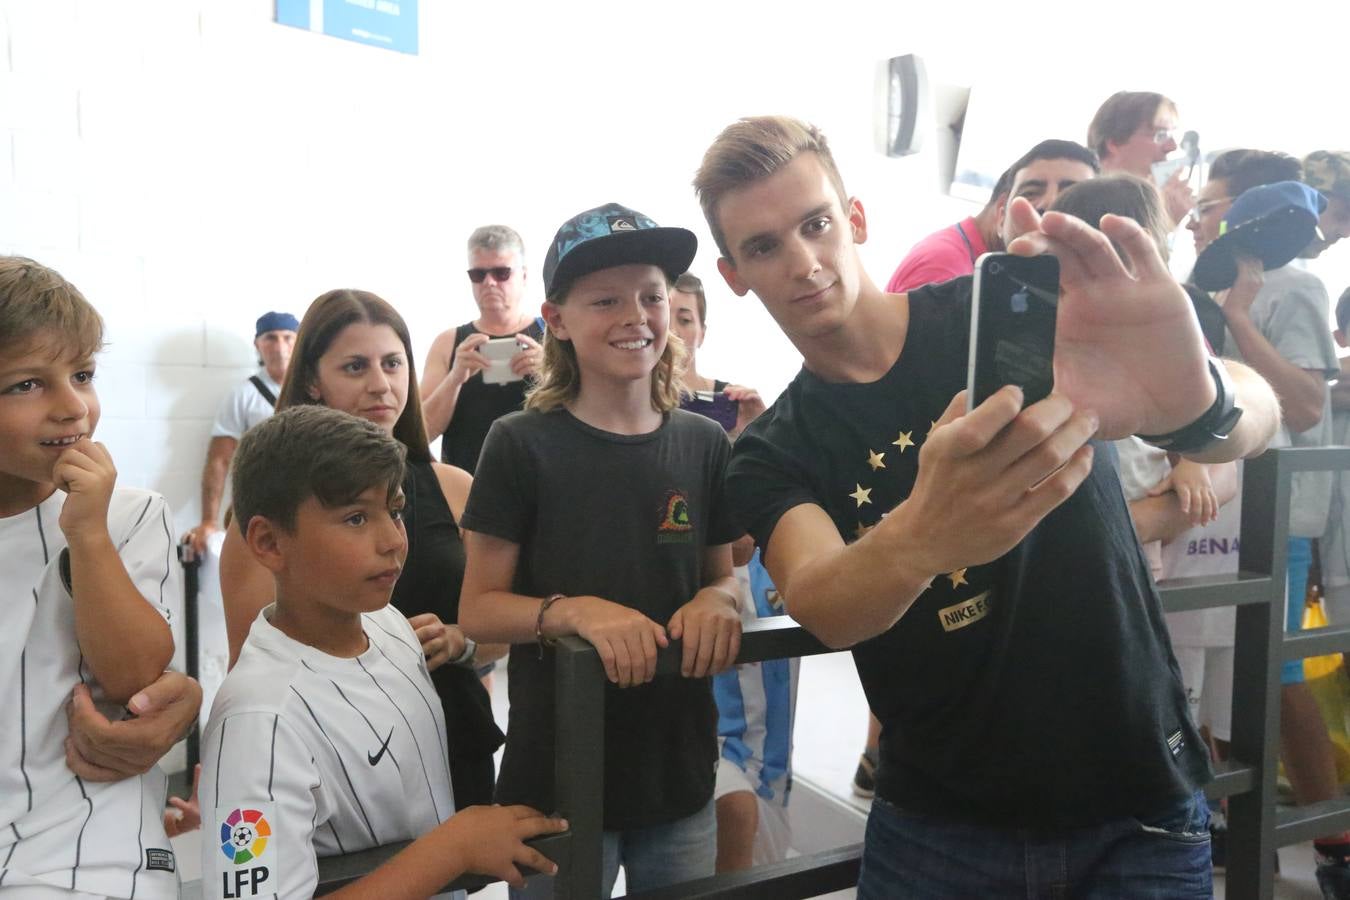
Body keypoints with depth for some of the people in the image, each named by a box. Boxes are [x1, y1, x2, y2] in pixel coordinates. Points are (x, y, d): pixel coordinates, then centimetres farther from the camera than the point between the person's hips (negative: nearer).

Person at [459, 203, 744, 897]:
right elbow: (479, 610, -7)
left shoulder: (703, 444, -1)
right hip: (556, 780, -3)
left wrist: (716, 603, -12)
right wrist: (576, 612, -25)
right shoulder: (523, 445, -10)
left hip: (679, 773, 3)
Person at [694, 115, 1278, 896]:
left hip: (1138, 810, 0)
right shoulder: (772, 457, -5)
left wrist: (1196, 400, -47)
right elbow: (821, 609, -26)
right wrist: (921, 539, -48)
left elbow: (1256, 414, -23)